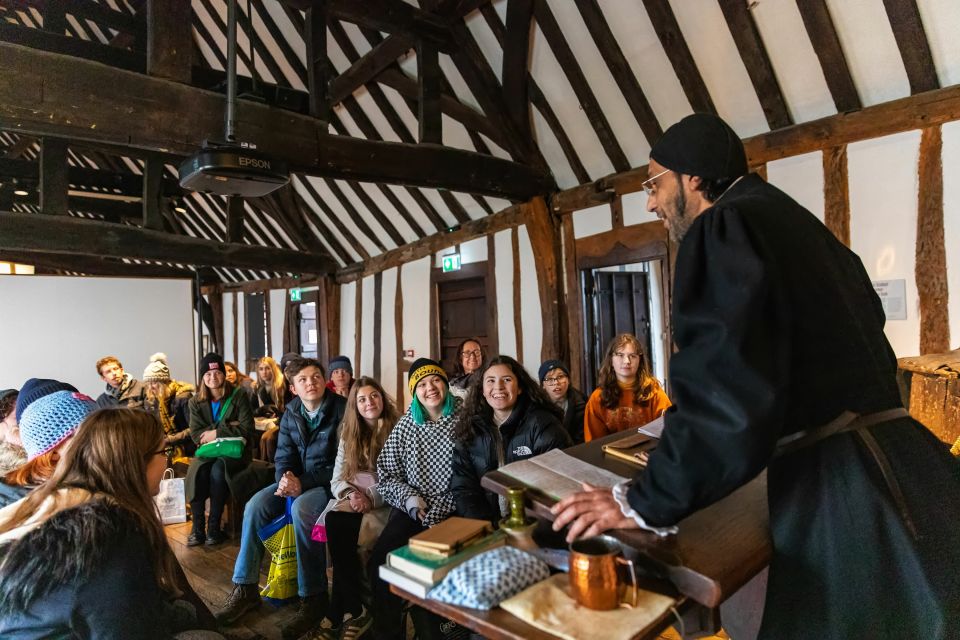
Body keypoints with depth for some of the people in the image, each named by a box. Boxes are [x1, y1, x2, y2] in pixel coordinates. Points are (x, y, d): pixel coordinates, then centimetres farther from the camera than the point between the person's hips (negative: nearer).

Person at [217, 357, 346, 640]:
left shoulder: (341, 410, -15)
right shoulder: (291, 412, 5)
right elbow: (284, 455, 7)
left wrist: (303, 483, -23)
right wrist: (285, 479, -17)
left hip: (330, 482, -7)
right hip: (297, 480, 7)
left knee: (301, 508, -33)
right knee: (255, 505, -13)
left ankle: (313, 599, -21)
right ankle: (245, 588, 1)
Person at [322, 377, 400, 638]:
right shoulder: (349, 434, 16)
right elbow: (336, 480, 12)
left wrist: (370, 498, -19)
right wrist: (351, 493, -10)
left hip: (384, 505, -4)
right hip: (352, 502, 4)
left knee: (337, 523, -29)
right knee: (333, 520, -29)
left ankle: (339, 615, -14)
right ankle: (354, 611, -17)